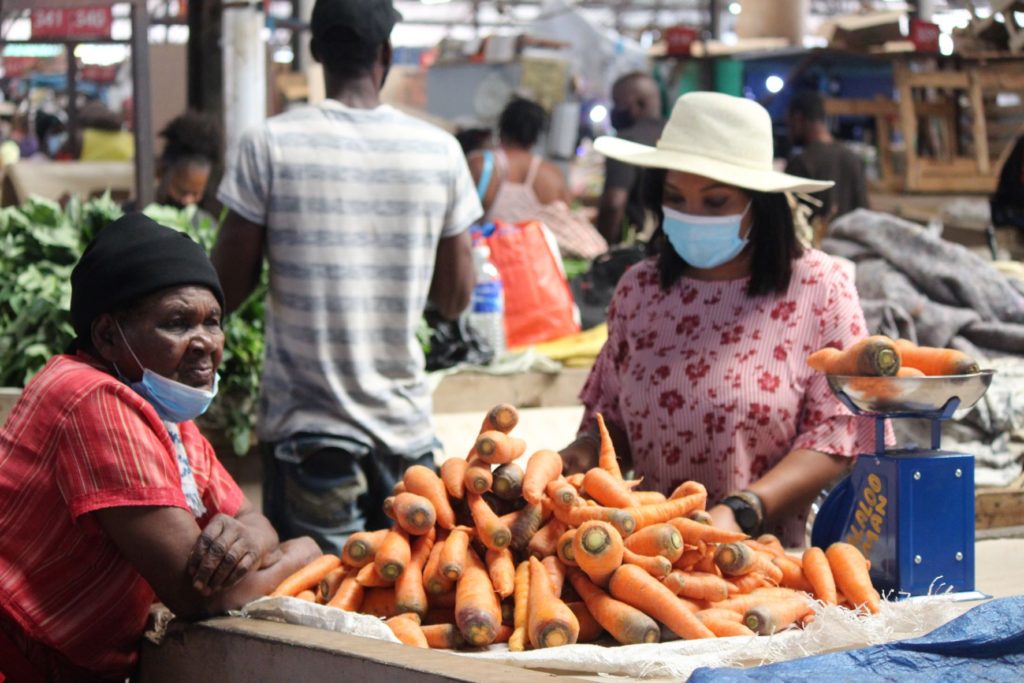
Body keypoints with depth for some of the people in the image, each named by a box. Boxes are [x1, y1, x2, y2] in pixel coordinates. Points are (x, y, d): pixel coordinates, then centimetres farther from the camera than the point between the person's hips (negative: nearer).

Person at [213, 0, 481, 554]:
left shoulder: (269, 145, -7)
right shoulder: (440, 151, -1)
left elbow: (227, 291, -3)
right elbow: (454, 299, 7)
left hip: (305, 424, -2)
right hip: (406, 426, 2)